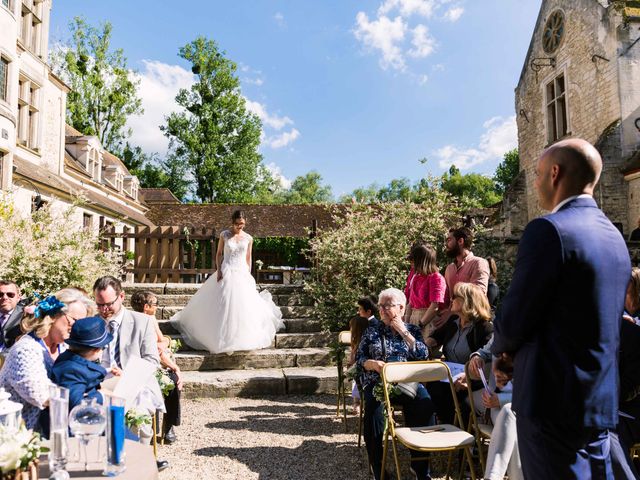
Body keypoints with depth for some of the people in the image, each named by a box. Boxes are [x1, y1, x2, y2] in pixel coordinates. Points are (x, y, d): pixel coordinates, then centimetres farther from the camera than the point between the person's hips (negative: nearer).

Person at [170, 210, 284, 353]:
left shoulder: (248, 238, 4)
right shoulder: (224, 235, -1)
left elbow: (248, 257, 10)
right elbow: (219, 254, 4)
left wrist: (249, 274, 6)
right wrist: (219, 270, -7)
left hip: (242, 273, 2)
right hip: (226, 272, -2)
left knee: (243, 306, 1)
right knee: (224, 305, -2)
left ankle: (242, 338, 17)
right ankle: (225, 338, 10)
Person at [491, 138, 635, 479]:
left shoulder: (548, 229, -18)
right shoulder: (614, 235, 9)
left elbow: (513, 322, -18)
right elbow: (600, 324, 14)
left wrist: (500, 346, 5)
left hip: (555, 403, -8)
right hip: (602, 402, 8)